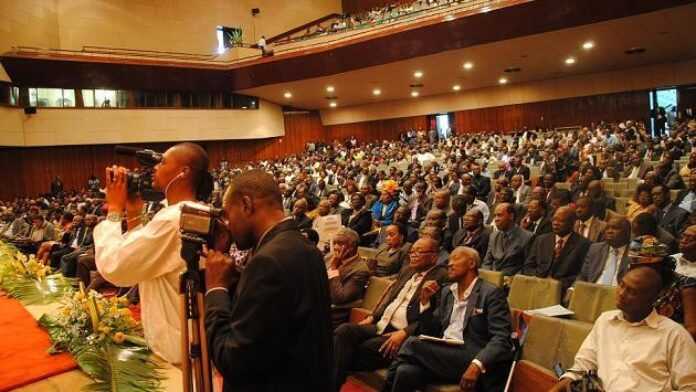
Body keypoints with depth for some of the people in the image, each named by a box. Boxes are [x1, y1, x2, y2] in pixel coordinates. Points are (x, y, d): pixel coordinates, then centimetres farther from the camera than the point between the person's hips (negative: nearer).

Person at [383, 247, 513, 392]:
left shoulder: (491, 293, -2)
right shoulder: (447, 291, 18)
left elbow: (501, 339, -12)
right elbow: (430, 332, 19)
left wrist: (476, 365, -28)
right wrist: (425, 300, 4)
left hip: (469, 361, -5)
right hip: (442, 355, 5)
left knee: (412, 343, -22)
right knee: (405, 372, -26)